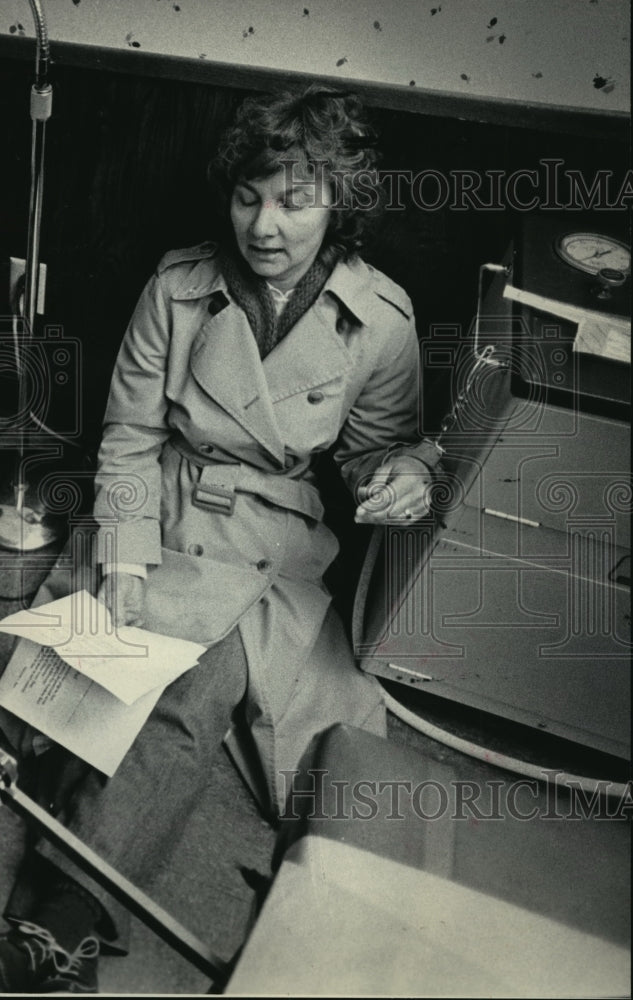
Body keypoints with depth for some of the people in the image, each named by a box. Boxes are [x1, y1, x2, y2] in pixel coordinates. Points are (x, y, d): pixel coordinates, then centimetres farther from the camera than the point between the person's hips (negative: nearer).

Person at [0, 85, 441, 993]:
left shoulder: (381, 320, -6)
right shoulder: (179, 288, -5)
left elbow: (379, 445, 8)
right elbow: (129, 434, 1)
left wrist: (406, 475, -18)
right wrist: (126, 558, -12)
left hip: (280, 545, 3)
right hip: (170, 522, -3)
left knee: (196, 688, -25)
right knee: (188, 698, -27)